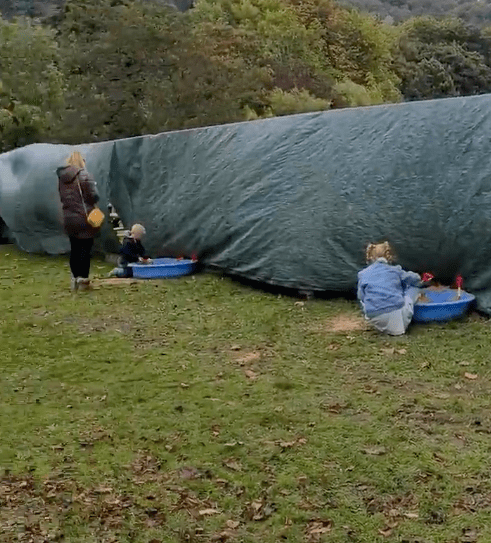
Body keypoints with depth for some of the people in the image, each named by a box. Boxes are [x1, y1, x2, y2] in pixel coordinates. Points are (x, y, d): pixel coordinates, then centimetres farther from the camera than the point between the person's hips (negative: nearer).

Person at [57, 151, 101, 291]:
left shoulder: (61, 177, 7)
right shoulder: (84, 175, -13)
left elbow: (61, 197, 13)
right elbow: (94, 196, -16)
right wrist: (92, 202, 4)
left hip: (69, 219, 6)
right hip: (84, 219, -6)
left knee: (74, 249, 14)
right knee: (86, 248, 2)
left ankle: (75, 278, 20)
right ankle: (83, 279, 4)